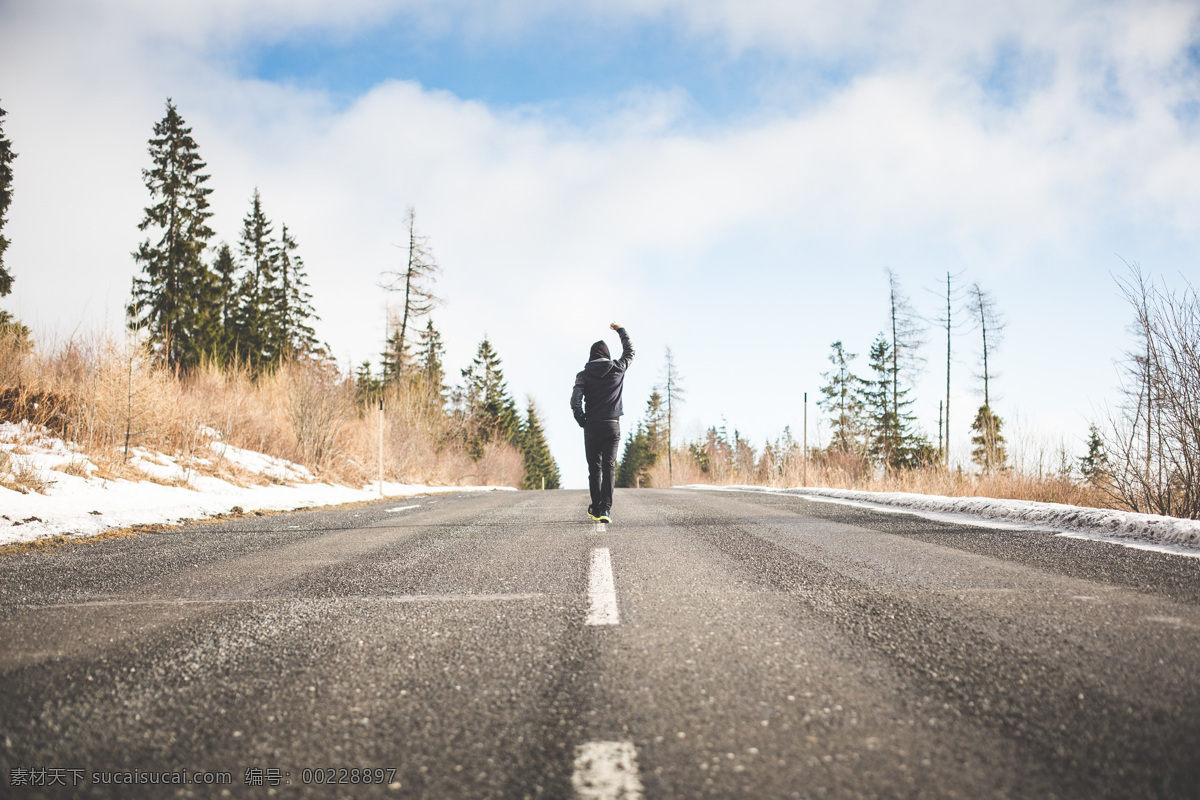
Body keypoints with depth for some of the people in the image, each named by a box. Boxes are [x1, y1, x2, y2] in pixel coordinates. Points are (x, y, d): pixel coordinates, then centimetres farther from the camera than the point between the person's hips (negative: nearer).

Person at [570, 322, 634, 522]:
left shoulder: (584, 375, -1)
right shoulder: (617, 369, 4)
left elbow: (575, 401, -12)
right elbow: (630, 352, 24)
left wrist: (581, 421, 2)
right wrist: (621, 331, 35)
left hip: (592, 426, 0)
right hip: (613, 425, 1)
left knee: (594, 468, 9)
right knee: (609, 467, -3)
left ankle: (596, 509, 16)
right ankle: (606, 509, -16)